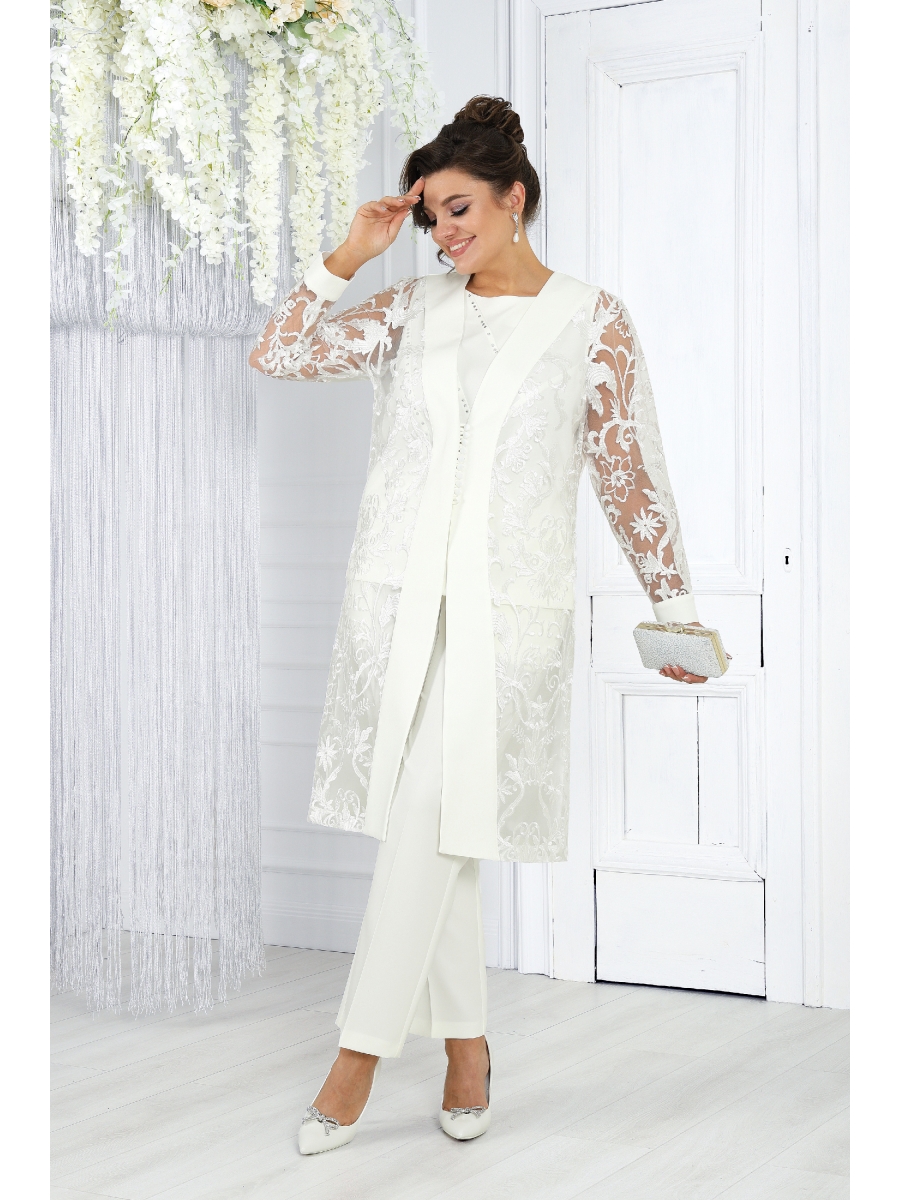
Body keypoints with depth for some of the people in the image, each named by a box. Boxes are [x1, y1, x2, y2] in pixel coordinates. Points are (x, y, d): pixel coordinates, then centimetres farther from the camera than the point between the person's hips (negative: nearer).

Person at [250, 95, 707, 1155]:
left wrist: (674, 601, 3)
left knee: (434, 815, -8)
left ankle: (363, 1043, 2)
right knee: (426, 822, 5)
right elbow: (277, 354, 8)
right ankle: (466, 1039, 19)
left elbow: (628, 471, 4)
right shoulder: (415, 309, 10)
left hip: (508, 604, -3)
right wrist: (348, 256, 2)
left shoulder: (591, 320, 3)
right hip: (396, 589, 3)